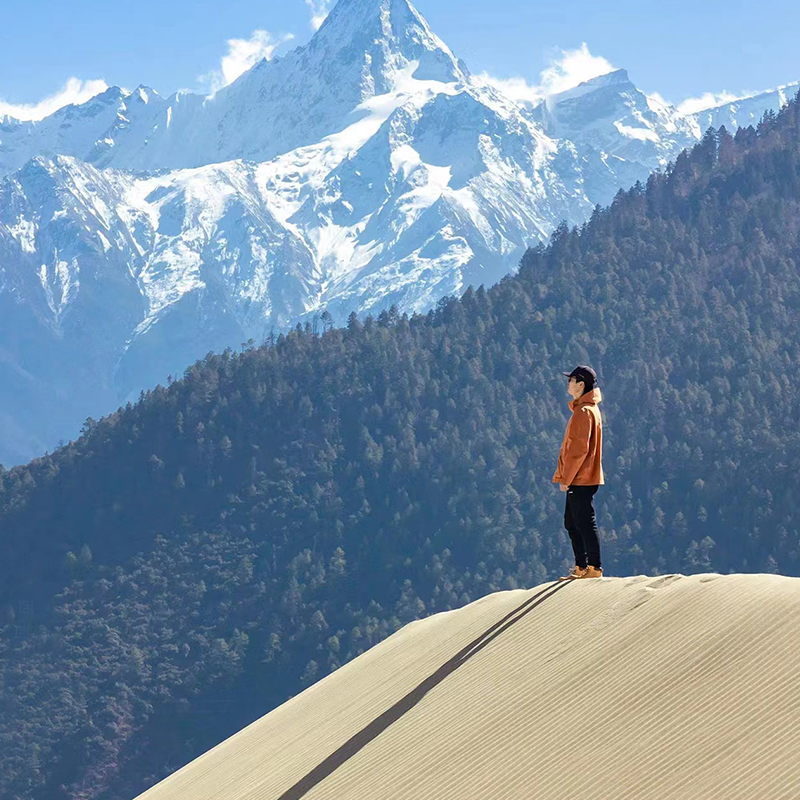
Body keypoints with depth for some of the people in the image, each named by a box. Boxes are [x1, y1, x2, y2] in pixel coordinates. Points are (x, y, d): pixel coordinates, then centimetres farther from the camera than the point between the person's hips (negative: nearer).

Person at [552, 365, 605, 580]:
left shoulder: (584, 411, -16)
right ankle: (581, 567, 18)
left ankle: (594, 568, -5)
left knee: (585, 522, -7)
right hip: (579, 479, 10)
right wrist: (564, 476, 21)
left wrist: (565, 477, -17)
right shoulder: (587, 409, 17)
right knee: (572, 522, 14)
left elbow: (579, 449, -20)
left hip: (581, 479, -10)